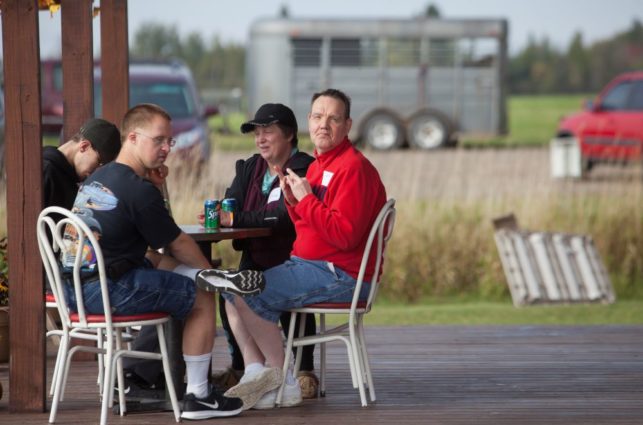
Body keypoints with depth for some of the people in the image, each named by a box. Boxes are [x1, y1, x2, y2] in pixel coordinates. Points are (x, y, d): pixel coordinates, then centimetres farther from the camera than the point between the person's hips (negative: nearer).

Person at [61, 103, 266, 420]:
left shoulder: (97, 178, 15)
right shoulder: (139, 190, -14)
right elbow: (178, 244, -2)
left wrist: (156, 260, 17)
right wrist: (207, 271, 17)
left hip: (74, 287, 10)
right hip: (108, 292, -10)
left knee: (169, 268, 30)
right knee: (202, 298, 3)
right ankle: (197, 397, 6)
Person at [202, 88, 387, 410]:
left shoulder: (353, 167, -15)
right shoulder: (319, 164, 17)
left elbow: (344, 235, -24)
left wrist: (307, 199, -18)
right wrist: (292, 201, 2)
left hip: (340, 274, -11)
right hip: (308, 263, 11)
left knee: (248, 295, -20)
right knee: (231, 290, 10)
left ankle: (283, 380, -8)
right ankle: (257, 374, -3)